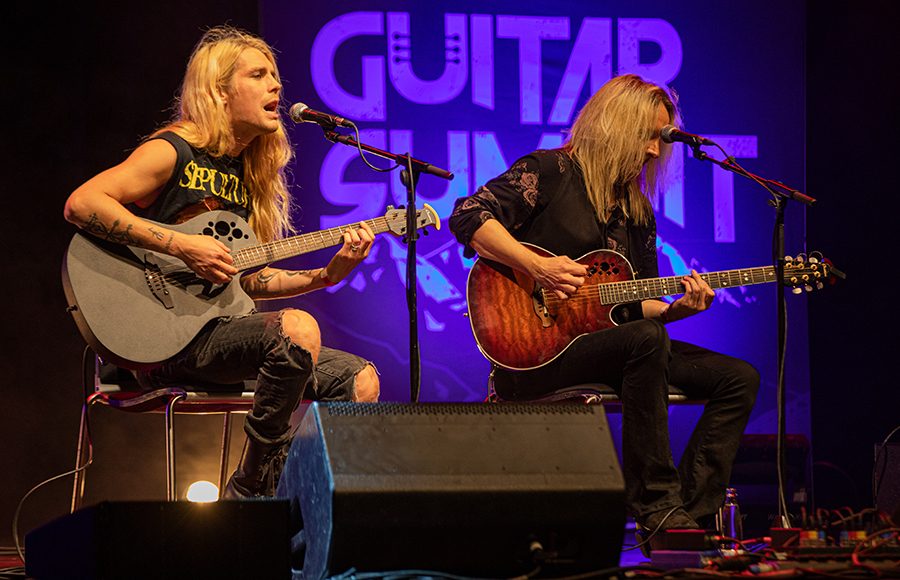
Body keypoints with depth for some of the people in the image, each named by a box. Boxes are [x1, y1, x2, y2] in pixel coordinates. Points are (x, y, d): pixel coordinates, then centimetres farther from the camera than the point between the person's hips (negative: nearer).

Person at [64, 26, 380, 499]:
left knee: (359, 380, -6)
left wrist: (327, 274, 6)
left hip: (225, 329, 8)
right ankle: (252, 490, -17)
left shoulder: (249, 174, 18)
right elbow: (80, 204, -20)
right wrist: (182, 246, -23)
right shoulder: (173, 153, -6)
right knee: (297, 329, -31)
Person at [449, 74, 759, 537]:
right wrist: (537, 266, -22)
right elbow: (467, 217, -14)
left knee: (739, 379, -6)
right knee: (646, 340, -36)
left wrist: (677, 307, -3)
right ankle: (655, 508, -31)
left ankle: (690, 515, -14)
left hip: (604, 340, 8)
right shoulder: (551, 172, -2)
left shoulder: (637, 209, 19)